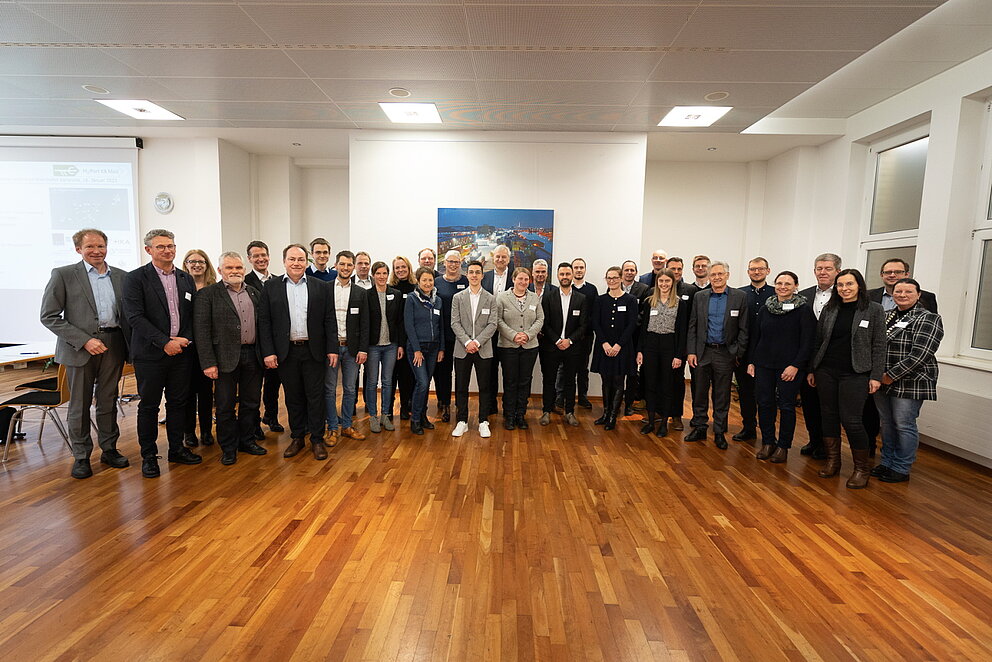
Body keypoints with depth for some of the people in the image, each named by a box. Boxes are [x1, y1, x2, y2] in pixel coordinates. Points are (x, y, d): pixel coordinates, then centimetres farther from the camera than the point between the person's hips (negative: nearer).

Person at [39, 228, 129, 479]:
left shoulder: (120, 276, 8)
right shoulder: (63, 275, -3)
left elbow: (127, 312, 11)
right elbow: (49, 316, -6)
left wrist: (128, 345, 0)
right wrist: (84, 340, -15)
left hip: (113, 345, 3)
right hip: (79, 347, -3)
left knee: (108, 401, 12)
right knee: (79, 404, 6)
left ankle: (109, 449, 24)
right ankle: (81, 456, 18)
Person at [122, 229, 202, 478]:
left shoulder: (186, 278, 10)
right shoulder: (136, 278, -5)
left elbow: (193, 314, 10)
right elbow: (135, 317, -13)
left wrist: (185, 339, -6)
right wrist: (164, 342, -17)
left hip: (181, 352, 4)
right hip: (150, 354, -4)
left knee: (178, 402, 12)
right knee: (149, 405, 6)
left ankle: (177, 448, 25)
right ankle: (149, 455, 19)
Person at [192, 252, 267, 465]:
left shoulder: (255, 293, 11)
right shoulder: (207, 294, -3)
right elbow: (201, 330, -8)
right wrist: (208, 363, -14)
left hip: (253, 355, 4)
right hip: (226, 357, -4)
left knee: (251, 402, 13)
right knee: (226, 405, 6)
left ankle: (247, 441, 29)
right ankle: (228, 447, 21)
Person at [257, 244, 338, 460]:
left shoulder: (322, 287, 4)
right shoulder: (271, 287, 4)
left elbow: (330, 320, 2)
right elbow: (264, 321, 1)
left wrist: (332, 349, -4)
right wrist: (268, 352, -6)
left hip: (314, 351, 0)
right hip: (286, 352, 1)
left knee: (315, 397, 4)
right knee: (293, 397, 11)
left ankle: (317, 439, 16)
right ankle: (297, 437, 25)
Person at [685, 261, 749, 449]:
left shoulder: (739, 297, 0)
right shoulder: (699, 296, 5)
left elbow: (743, 328, -1)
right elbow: (692, 326, 5)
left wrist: (739, 354, -5)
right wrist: (691, 352, -2)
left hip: (725, 353, -1)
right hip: (702, 352, 2)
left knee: (722, 395, 7)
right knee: (699, 392, 8)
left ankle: (719, 432, 19)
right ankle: (699, 428, 21)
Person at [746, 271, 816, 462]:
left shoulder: (803, 310, -4)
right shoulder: (765, 308, 8)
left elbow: (807, 341, -8)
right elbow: (755, 336, 12)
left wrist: (796, 365, -14)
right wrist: (751, 361, 7)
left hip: (790, 367, -4)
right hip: (764, 364, 4)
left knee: (786, 406, 3)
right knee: (764, 403, 6)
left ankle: (783, 446, 16)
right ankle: (768, 443, 20)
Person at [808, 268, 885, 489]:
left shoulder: (874, 309, -1)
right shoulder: (829, 309, 7)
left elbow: (879, 345, -2)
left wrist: (876, 376, -6)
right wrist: (812, 370, 9)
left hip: (854, 374, -3)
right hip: (826, 371, 4)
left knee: (850, 420, -6)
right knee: (829, 416, 8)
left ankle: (862, 468, 14)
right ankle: (832, 461, 23)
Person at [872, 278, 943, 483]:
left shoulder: (928, 319, -7)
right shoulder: (886, 316, 12)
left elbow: (920, 354, -16)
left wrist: (891, 376, -18)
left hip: (909, 383, -6)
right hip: (883, 382, 6)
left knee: (904, 425, 2)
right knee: (887, 423, 13)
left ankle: (901, 469, 14)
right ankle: (887, 463, 25)